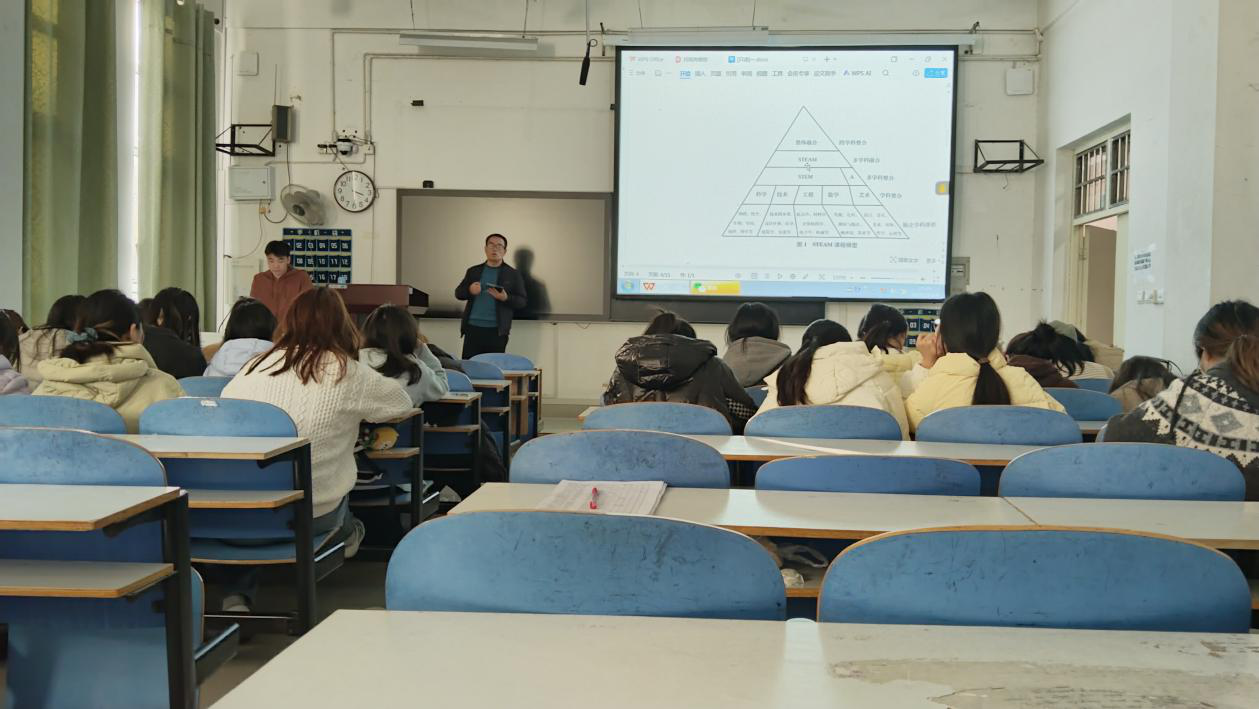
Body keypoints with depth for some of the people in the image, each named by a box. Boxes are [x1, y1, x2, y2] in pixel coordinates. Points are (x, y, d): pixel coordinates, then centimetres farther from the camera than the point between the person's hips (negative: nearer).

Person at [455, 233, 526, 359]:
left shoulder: (512, 274, 5)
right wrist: (469, 290, -10)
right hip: (473, 328, 2)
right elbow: (458, 293, 13)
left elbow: (521, 301, 2)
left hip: (497, 331, -2)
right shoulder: (473, 271, 14)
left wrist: (506, 298, -19)